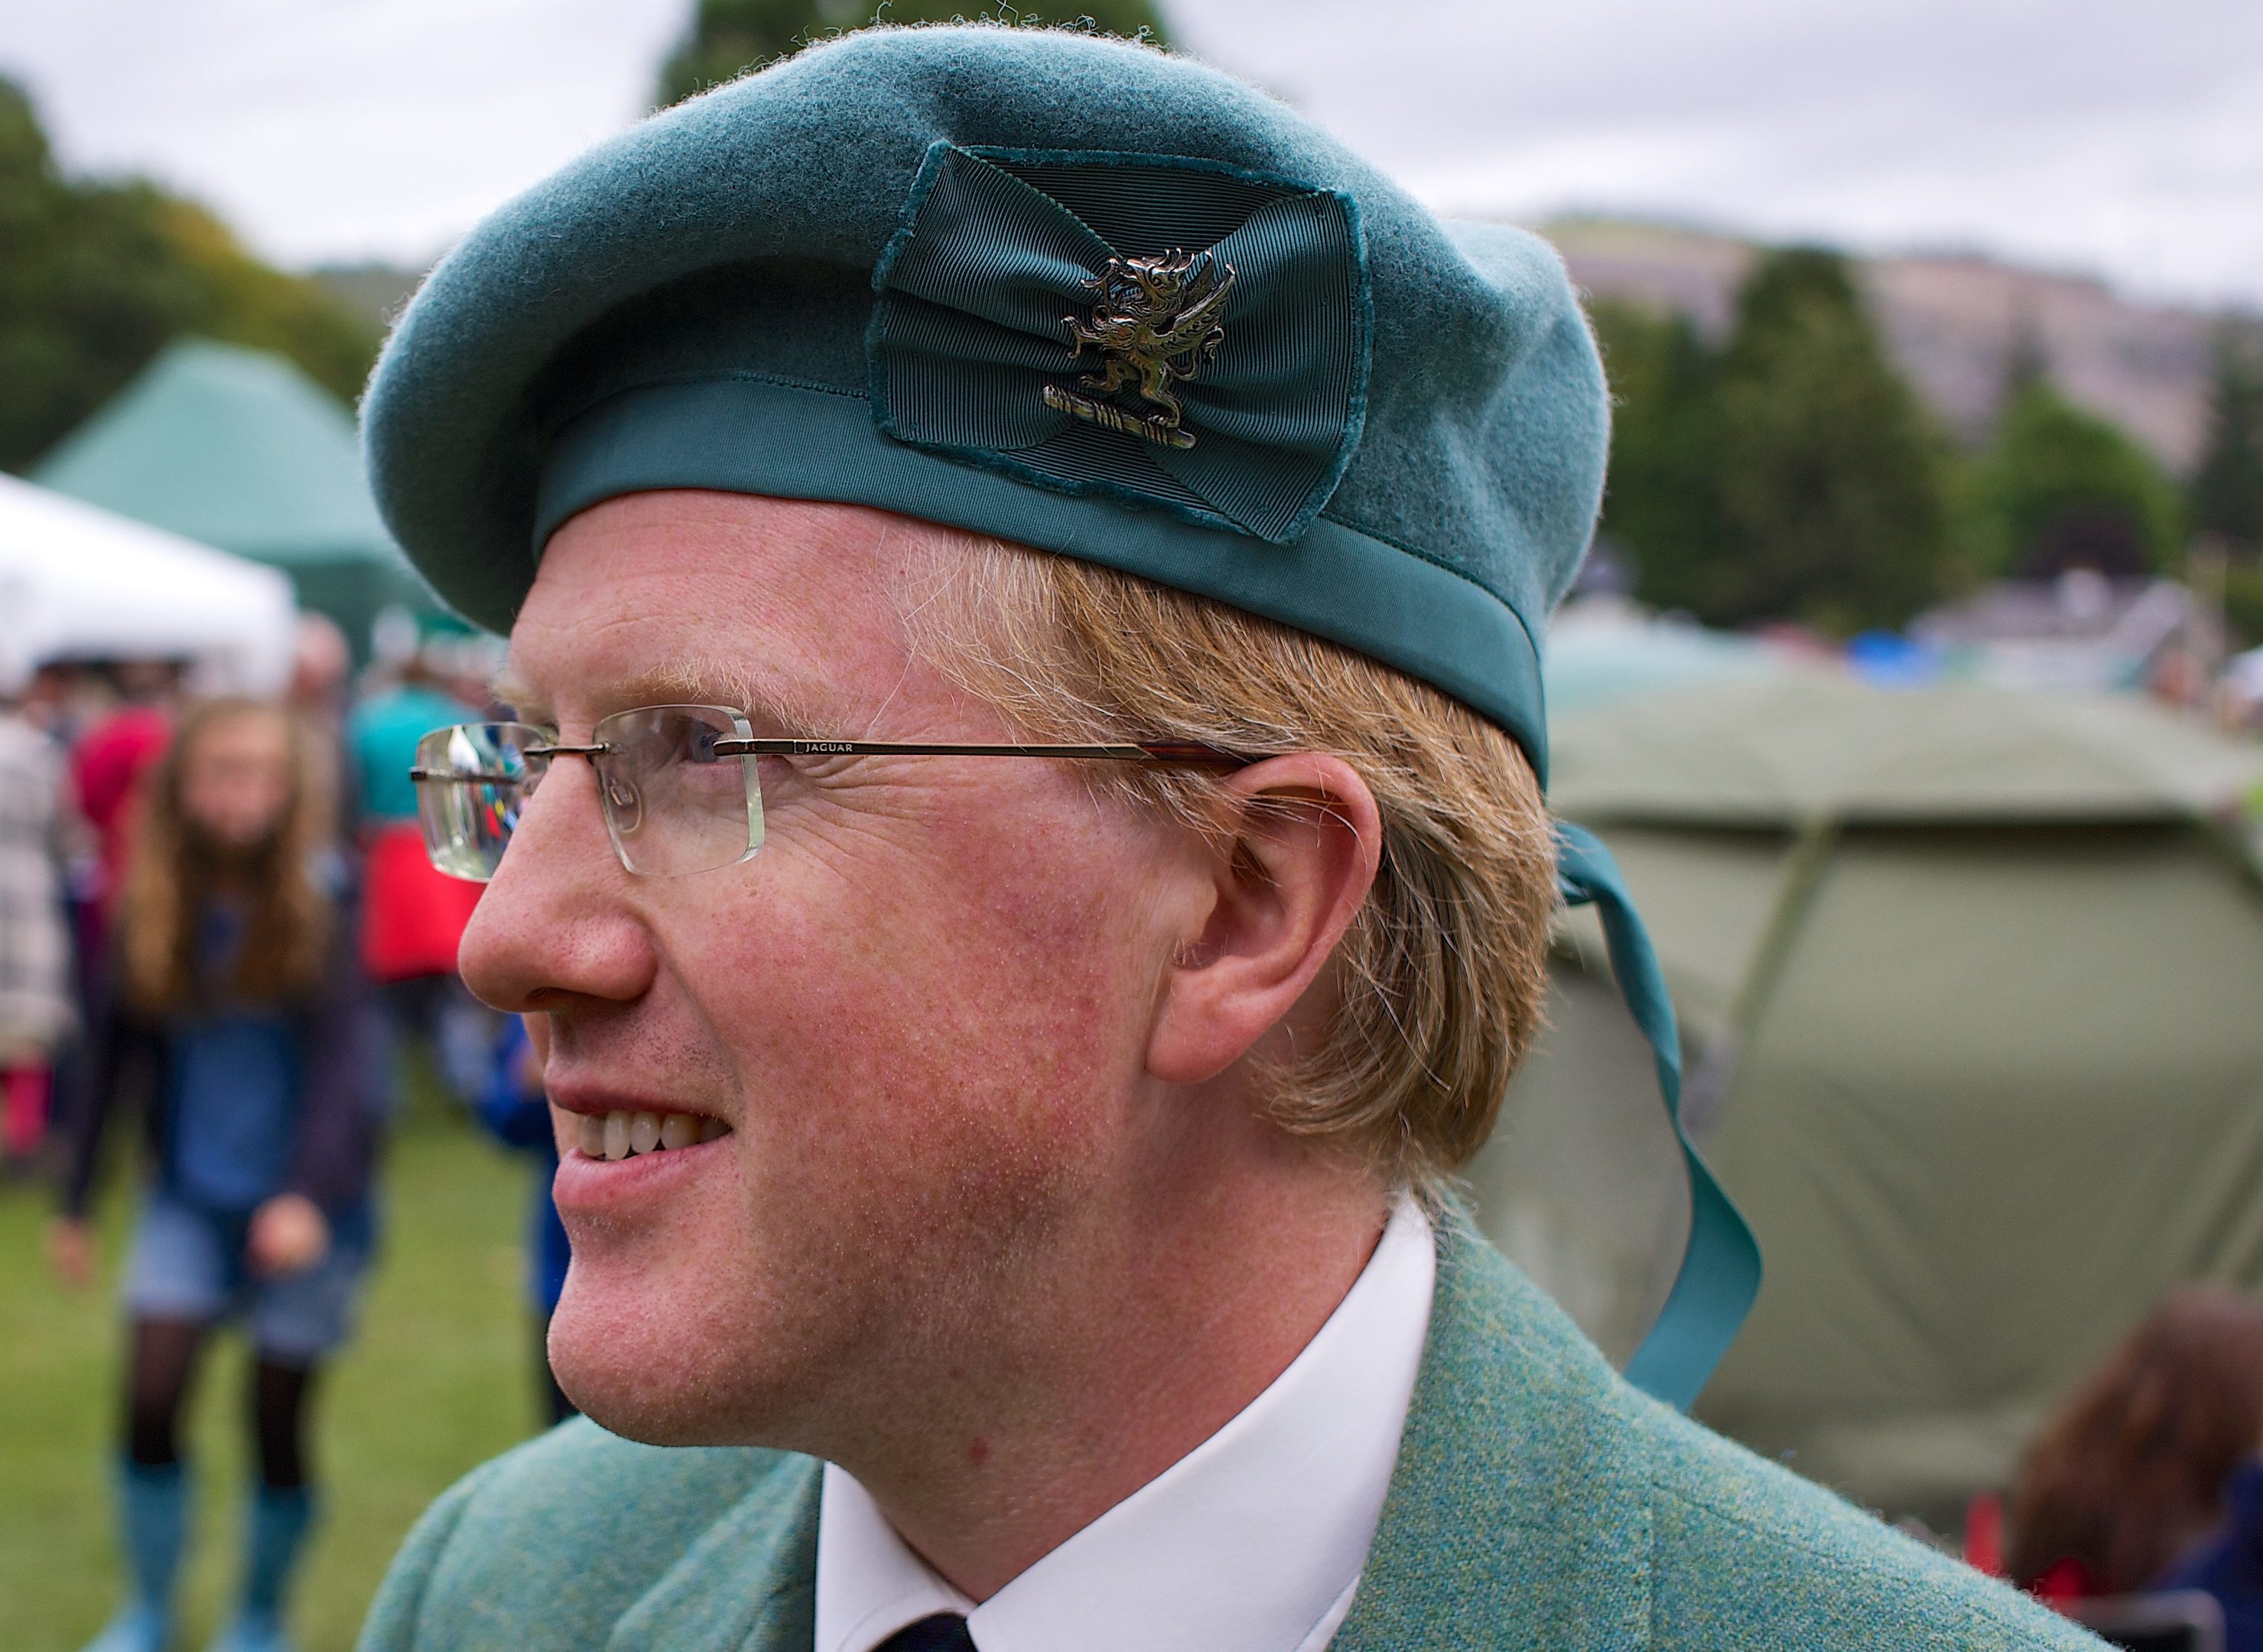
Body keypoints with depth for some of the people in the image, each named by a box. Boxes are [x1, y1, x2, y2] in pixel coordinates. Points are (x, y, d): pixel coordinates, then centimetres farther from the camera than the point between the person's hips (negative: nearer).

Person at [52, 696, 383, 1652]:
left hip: (306, 1207, -2)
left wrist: (310, 1195, -32)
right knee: (149, 1400, -9)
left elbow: (343, 1062, -19)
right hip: (191, 1197, 2)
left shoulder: (313, 912, -11)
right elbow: (115, 1058, 5)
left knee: (278, 1424, 5)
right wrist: (76, 1202, 9)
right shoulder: (150, 917, -3)